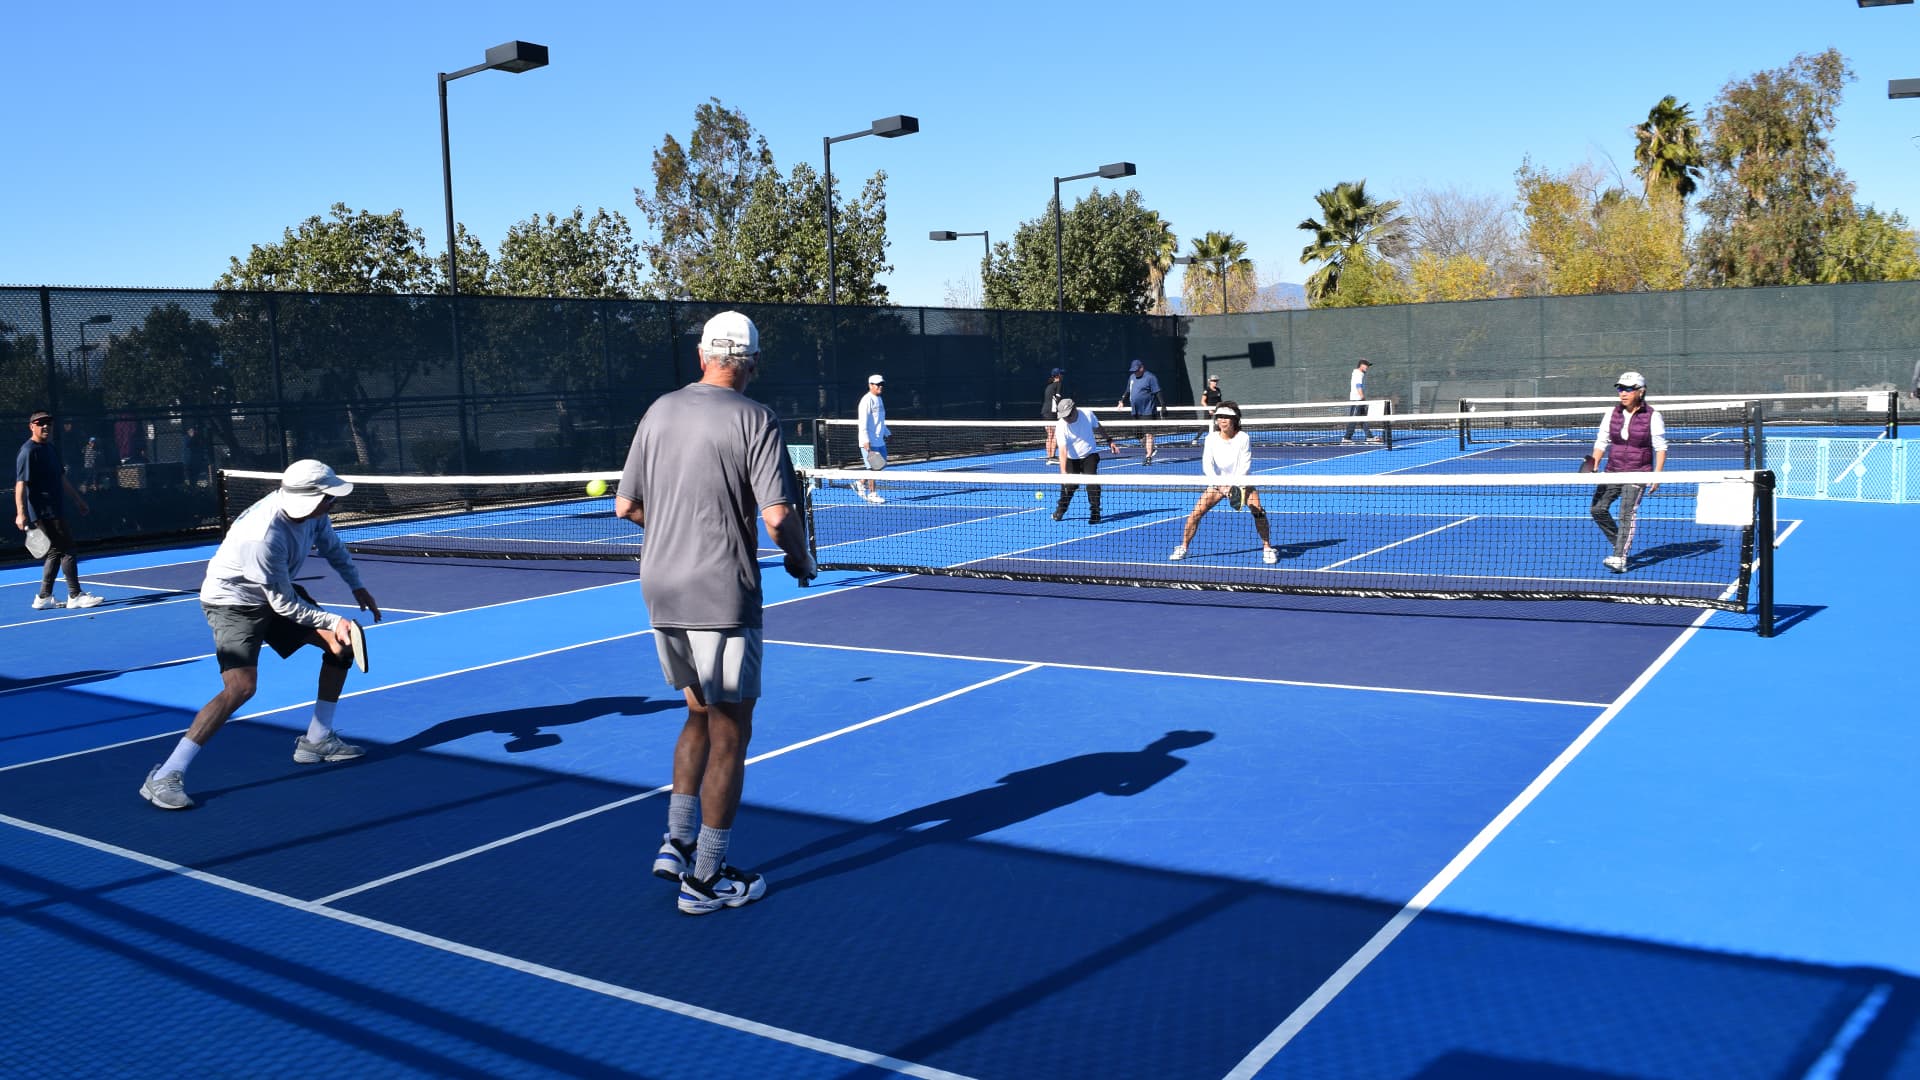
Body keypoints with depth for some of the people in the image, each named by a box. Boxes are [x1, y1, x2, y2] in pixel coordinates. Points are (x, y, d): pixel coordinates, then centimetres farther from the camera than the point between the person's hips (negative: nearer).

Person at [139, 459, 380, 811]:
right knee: (241, 687, -27)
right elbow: (285, 605, -27)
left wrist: (357, 586, 9)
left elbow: (330, 544, 10)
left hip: (278, 593, 9)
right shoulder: (264, 537, -38)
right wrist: (334, 622, -20)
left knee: (342, 645, 11)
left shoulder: (312, 510, -15)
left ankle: (316, 741, 22)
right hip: (234, 602, -9)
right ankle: (166, 776, -21)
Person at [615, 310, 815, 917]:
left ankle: (676, 843, 22)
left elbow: (625, 506, 11)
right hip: (721, 595, -6)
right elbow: (778, 517, -18)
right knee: (729, 733, 5)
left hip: (660, 591, 6)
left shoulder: (660, 411, 7)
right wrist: (802, 561, 1)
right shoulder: (754, 419, -10)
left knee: (701, 715, 23)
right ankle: (705, 880, 12)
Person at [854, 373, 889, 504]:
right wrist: (866, 441, -23)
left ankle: (860, 483, 24)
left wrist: (887, 433, 26)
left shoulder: (879, 399, 16)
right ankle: (872, 494, 6)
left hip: (879, 440, 9)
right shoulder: (867, 400, -14)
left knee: (881, 465, 11)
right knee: (874, 468, -4)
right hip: (870, 442, -9)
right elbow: (863, 422, -19)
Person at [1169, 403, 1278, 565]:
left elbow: (1245, 466, -19)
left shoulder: (1243, 438, -15)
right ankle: (1183, 548, 5)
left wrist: (1235, 485, -35)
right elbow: (1207, 465, -17)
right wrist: (1221, 486, -31)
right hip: (1217, 482, 2)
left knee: (1257, 510, -23)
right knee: (1197, 512, -11)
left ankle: (1267, 548, -7)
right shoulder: (1211, 438, -11)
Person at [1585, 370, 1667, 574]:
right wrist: (1594, 463, -7)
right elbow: (1601, 441, 9)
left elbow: (1660, 448, -4)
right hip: (1613, 471, 5)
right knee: (1598, 508, -1)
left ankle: (1619, 559, -19)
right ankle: (1622, 545, 19)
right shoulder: (1612, 414, 5)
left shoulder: (1652, 416, -6)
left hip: (1638, 473, -5)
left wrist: (1657, 475, -11)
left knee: (1627, 513, -16)